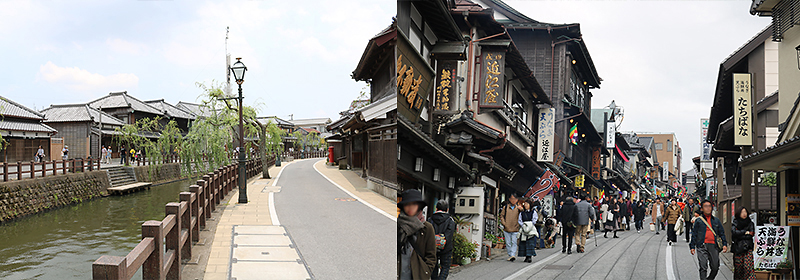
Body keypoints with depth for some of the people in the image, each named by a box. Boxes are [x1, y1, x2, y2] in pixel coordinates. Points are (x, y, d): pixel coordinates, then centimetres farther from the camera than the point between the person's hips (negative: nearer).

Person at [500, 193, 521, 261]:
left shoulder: (518, 208, 4)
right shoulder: (505, 207, 5)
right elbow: (501, 216, 8)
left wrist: (518, 224, -5)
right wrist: (504, 223, -2)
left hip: (515, 229, -1)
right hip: (507, 229, 1)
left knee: (514, 242, -9)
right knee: (508, 243, 5)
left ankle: (513, 255, -13)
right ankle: (510, 255, 14)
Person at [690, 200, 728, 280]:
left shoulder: (716, 220, 15)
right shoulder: (698, 220, 8)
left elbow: (721, 233, 18)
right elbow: (694, 234, 8)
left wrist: (724, 244, 5)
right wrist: (692, 246, 3)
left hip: (713, 246, 3)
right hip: (702, 246, -3)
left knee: (715, 267, 4)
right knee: (703, 267, -10)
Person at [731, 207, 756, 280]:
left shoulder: (750, 223, 10)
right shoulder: (735, 223, 8)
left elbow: (751, 235, -1)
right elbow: (734, 232, -10)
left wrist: (740, 236, -5)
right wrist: (745, 232, -6)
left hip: (748, 247, 0)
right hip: (737, 248, 0)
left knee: (748, 266, -11)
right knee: (738, 266, 0)